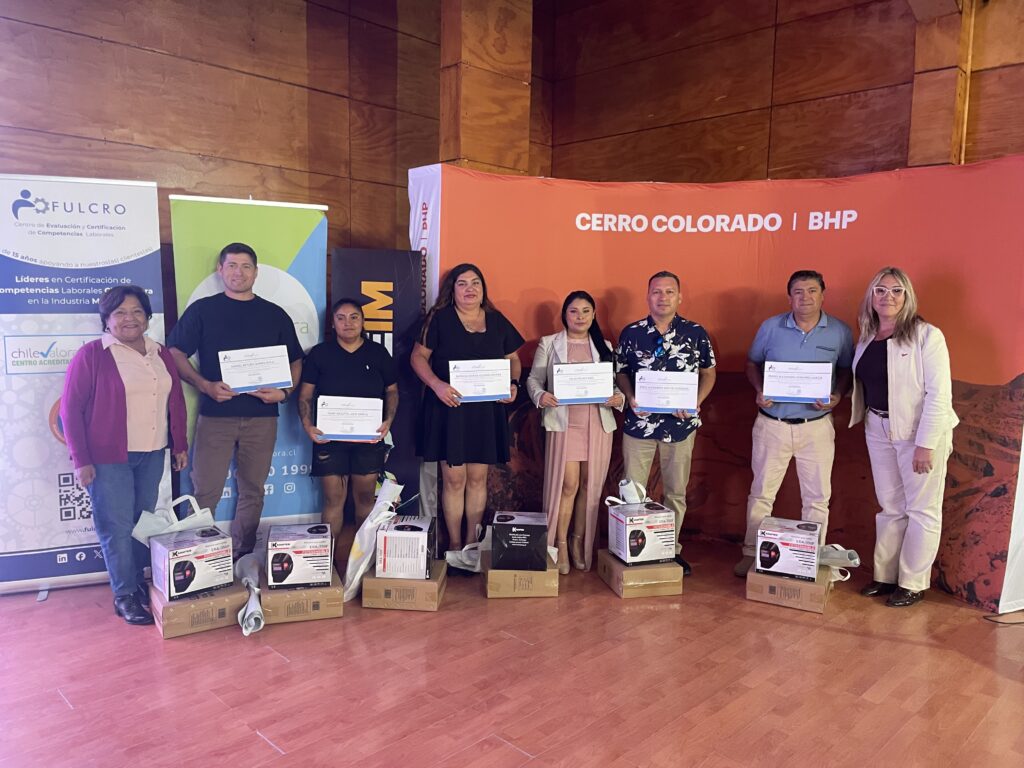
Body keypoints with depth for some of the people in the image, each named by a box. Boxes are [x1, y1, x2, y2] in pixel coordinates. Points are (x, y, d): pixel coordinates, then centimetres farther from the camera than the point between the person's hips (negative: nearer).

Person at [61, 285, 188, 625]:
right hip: (108, 457, -4)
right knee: (117, 526, -1)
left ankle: (139, 582, 24)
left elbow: (176, 402, 15)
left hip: (152, 455, 5)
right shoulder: (91, 354, -6)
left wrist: (180, 445, 13)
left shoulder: (161, 354, 10)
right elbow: (71, 408, -7)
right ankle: (124, 595, 10)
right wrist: (80, 460, -10)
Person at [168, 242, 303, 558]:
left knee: (253, 492, 8)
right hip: (215, 414, -2)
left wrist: (284, 392, -5)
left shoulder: (275, 315, 11)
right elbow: (175, 353, 2)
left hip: (262, 416, 2)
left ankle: (243, 558, 20)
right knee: (206, 493, -3)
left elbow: (295, 361, 14)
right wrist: (205, 385, -13)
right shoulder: (202, 310, 6)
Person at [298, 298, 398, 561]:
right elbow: (305, 395, 4)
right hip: (329, 437, -1)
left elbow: (392, 391, 11)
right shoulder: (319, 354, 4)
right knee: (333, 499, 1)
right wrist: (308, 425, -11)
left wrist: (388, 421, -5)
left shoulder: (378, 352, 7)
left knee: (365, 497, 7)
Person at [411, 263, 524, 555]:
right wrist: (436, 384, -19)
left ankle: (473, 542, 21)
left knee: (478, 478, 8)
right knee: (454, 479, 0)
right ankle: (454, 545, 12)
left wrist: (513, 383, -4)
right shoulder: (439, 319, 0)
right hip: (448, 407, -3)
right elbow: (418, 356, -2)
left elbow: (513, 359, 15)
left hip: (486, 409, 3)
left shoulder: (498, 321, 9)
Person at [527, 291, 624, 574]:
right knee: (568, 485, -6)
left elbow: (616, 382, 13)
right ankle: (559, 545, 9)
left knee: (590, 485, 6)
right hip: (564, 422, -3)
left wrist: (619, 397, -8)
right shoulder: (549, 344, 6)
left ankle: (580, 543, 21)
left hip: (598, 423, 3)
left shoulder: (604, 346, 14)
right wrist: (540, 396, -17)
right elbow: (533, 378, 4)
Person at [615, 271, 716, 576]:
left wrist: (696, 402, -10)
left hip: (680, 424, 1)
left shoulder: (696, 333, -1)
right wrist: (630, 398, -13)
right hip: (640, 422, 0)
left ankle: (672, 548, 29)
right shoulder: (631, 333, -1)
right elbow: (621, 372, 6)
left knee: (676, 492, 13)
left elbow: (708, 373, 7)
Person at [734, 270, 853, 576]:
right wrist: (759, 390, -10)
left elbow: (846, 370, 8)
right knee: (761, 493, 9)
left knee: (817, 499, 8)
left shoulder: (840, 331, 0)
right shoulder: (771, 327, 0)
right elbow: (752, 363, 8)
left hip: (817, 427, 0)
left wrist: (837, 395, -11)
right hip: (771, 423, 0)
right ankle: (751, 555, 21)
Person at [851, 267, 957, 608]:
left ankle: (913, 583, 17)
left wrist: (925, 444, -19)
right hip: (878, 430, 6)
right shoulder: (867, 337, 7)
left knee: (922, 510, 6)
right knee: (890, 507, 14)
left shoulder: (927, 336, -12)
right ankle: (885, 575, 24)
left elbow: (939, 393, -15)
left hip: (919, 432, -6)